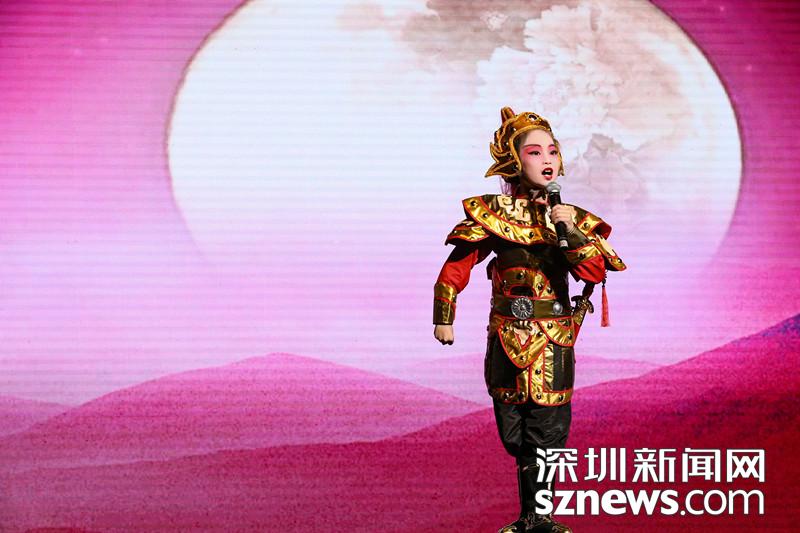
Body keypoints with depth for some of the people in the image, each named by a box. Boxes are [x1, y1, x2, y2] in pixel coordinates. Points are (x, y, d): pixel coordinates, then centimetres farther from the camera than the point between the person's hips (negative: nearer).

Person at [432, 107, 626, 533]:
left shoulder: (572, 217, 1)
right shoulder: (492, 214, -2)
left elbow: (595, 274, -11)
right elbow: (455, 268, 3)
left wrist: (572, 233, -24)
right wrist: (444, 318, 3)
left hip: (553, 341, 0)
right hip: (505, 338, 1)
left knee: (545, 432, 1)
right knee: (515, 433, 11)